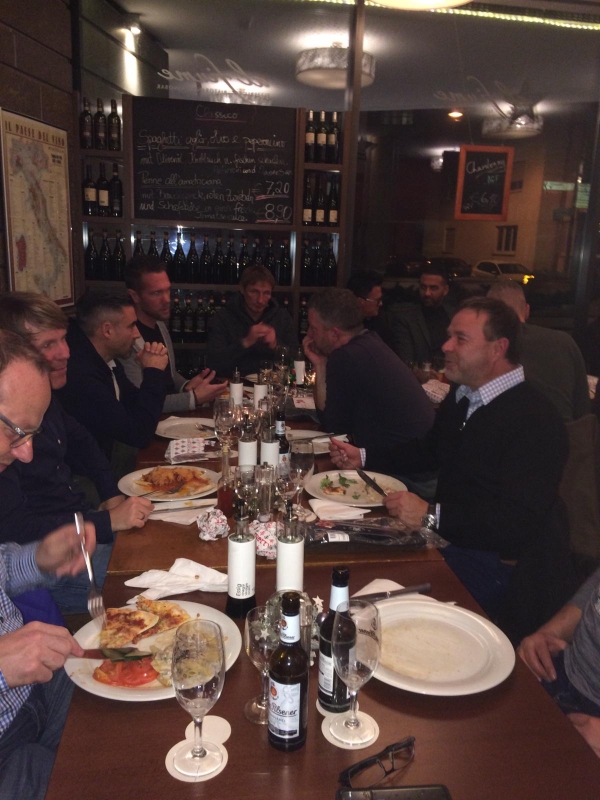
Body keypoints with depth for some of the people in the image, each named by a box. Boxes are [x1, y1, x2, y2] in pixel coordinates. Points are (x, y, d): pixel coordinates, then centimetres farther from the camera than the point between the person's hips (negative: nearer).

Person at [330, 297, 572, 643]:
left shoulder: (537, 420, -21)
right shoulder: (463, 397, 9)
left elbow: (518, 520, -27)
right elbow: (429, 450, 24)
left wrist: (431, 515, -30)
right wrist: (363, 456, 14)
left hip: (498, 565, -8)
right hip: (449, 540, 8)